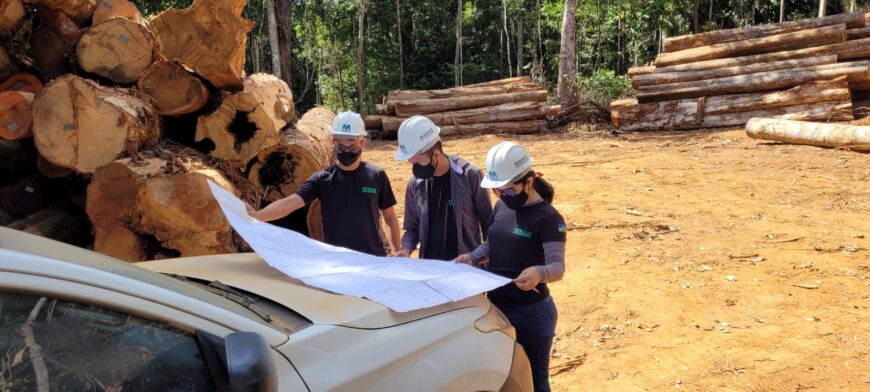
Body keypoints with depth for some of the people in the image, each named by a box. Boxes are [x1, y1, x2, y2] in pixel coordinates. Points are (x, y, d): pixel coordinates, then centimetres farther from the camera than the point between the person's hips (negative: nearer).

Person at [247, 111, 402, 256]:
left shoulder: (377, 176, -3)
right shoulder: (322, 179, -6)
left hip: (374, 260, 1)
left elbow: (390, 218, 5)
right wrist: (256, 215, -36)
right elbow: (290, 202, -19)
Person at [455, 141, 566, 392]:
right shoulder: (501, 207, 3)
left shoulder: (548, 218, -19)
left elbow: (558, 266, -26)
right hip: (496, 305, 7)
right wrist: (473, 257, -3)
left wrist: (539, 273, -48)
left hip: (531, 312, -7)